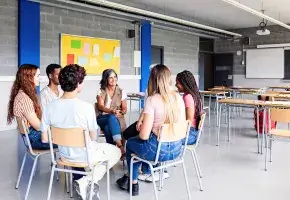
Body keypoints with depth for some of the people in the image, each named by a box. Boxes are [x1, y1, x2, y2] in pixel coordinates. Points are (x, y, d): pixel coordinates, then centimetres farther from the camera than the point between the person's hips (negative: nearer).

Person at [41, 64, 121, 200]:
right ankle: (86, 181, 8)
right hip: (85, 155, -6)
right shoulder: (87, 107, -27)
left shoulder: (49, 107, -14)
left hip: (64, 154, 6)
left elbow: (45, 139, -6)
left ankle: (89, 184, 22)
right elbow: (93, 137, -14)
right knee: (116, 152, 23)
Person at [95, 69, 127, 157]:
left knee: (108, 128, -35)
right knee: (112, 118, -37)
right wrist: (112, 111, -28)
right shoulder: (101, 91, 5)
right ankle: (120, 147, -45)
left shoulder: (121, 92, 8)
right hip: (102, 118, -1)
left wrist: (120, 112, -22)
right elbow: (100, 106, -9)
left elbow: (124, 109, 4)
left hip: (117, 119, 1)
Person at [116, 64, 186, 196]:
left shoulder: (152, 100, -18)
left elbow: (144, 135, -20)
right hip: (177, 148, 6)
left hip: (158, 150, -6)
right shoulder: (178, 98, -1)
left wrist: (141, 129, 4)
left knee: (131, 143, 27)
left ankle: (133, 182, 39)